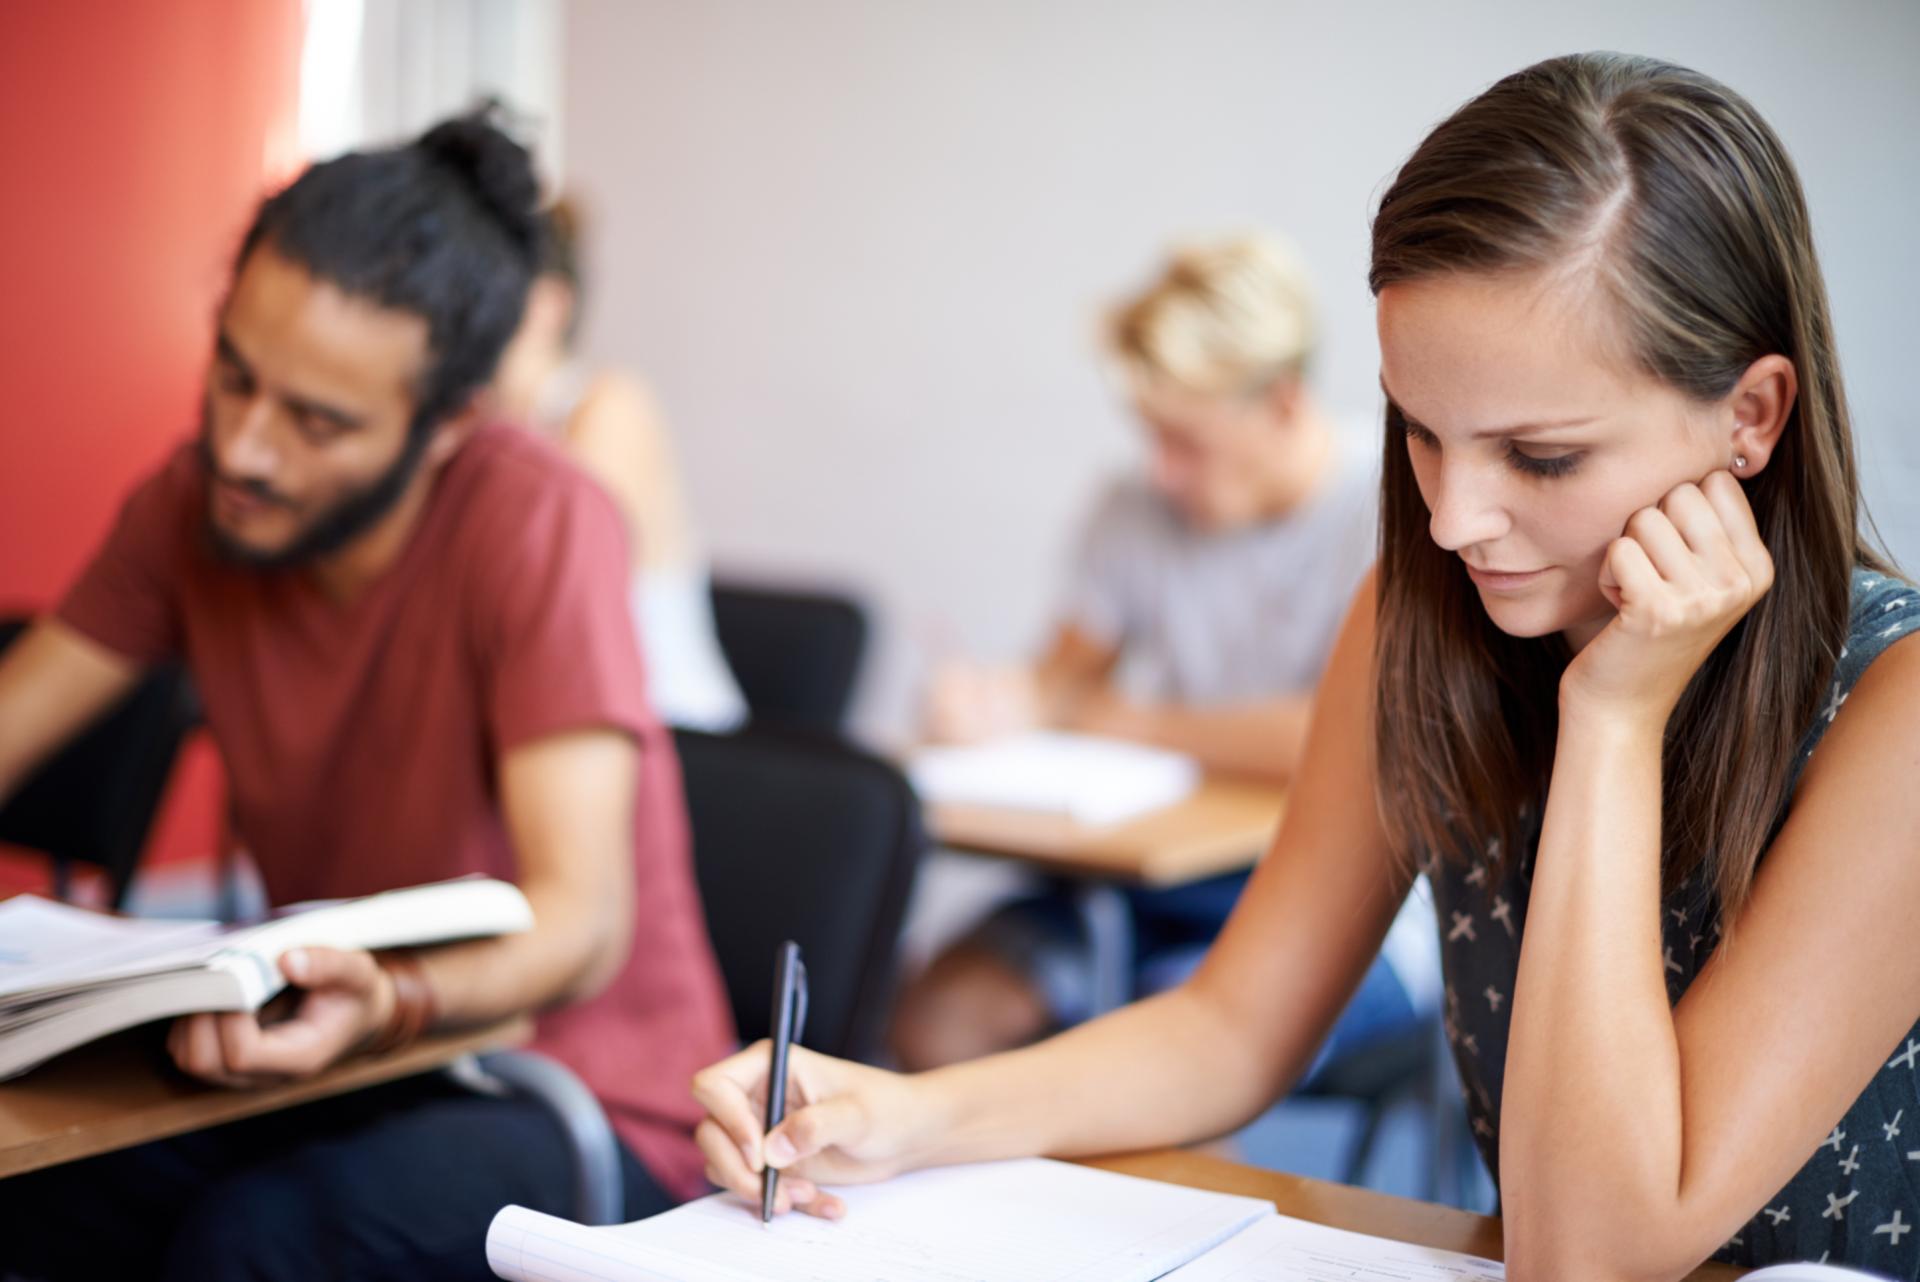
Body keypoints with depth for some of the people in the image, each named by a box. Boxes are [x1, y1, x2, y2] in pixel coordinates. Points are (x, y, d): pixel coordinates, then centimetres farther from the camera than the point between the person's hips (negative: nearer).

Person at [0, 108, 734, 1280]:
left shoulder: (537, 522, -21)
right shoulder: (198, 500, -3)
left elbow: (585, 925, -26)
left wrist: (384, 1005, -45)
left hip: (573, 1091, -5)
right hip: (322, 1053, 5)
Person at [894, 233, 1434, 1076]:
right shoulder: (1140, 511, 6)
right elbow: (1069, 669, 14)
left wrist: (1109, 718, -12)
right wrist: (999, 699, -12)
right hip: (1170, 888, 5)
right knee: (939, 1015, -16)